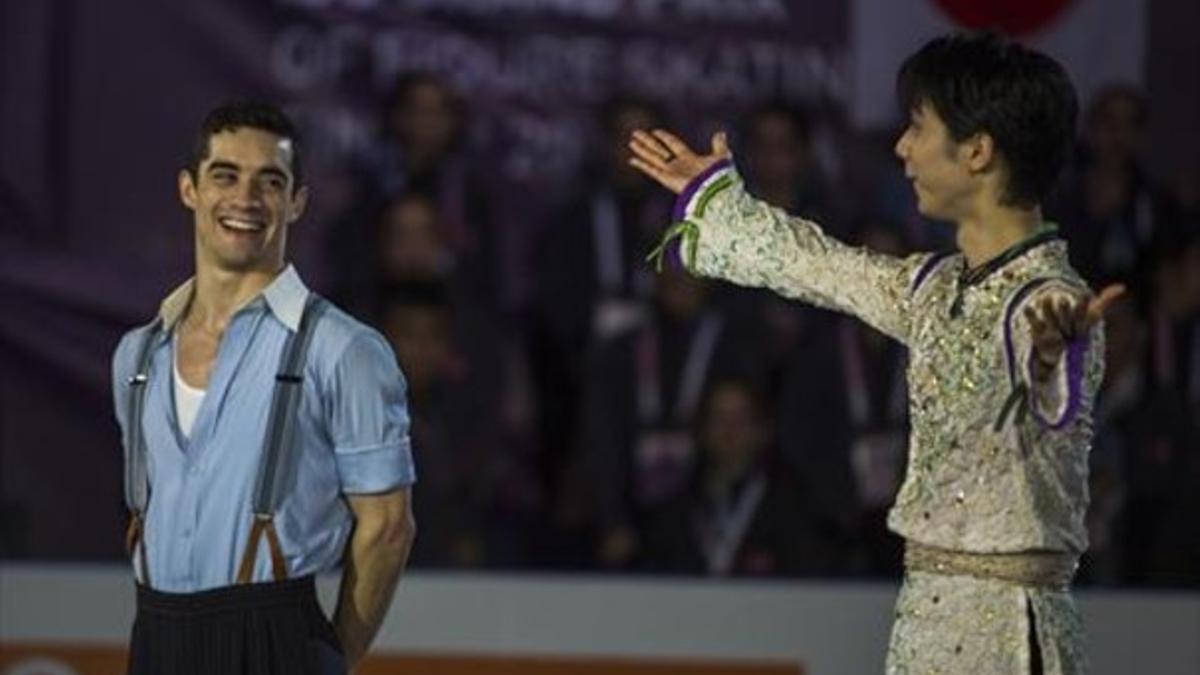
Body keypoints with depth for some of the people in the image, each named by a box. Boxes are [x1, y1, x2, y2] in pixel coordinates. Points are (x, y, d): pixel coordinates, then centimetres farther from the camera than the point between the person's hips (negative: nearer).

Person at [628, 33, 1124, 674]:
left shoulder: (1050, 304, -14)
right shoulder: (937, 288, 13)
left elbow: (1055, 399, -37)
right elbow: (820, 266, 31)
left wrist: (1053, 356, -62)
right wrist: (712, 195, 45)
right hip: (929, 620, 8)